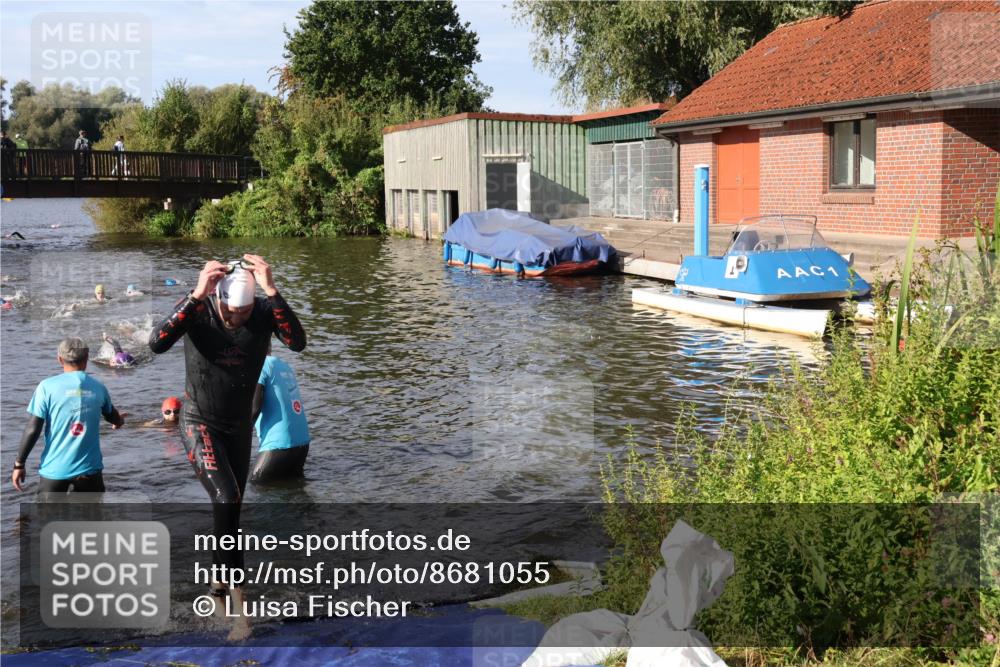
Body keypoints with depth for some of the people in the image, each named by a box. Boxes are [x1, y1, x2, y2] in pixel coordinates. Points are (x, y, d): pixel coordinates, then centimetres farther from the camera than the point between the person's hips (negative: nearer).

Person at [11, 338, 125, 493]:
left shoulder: (47, 386, -7)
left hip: (54, 468, -2)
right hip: (89, 468, 2)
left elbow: (33, 429, -10)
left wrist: (19, 463, 2)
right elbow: (113, 417, 24)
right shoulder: (98, 387, 4)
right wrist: (120, 420, 48)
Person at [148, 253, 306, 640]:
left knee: (230, 508, 14)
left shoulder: (265, 311, -15)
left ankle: (219, 587, 35)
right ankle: (237, 599, -16)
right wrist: (196, 296, -40)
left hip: (239, 425, 4)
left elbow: (298, 343, -32)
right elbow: (156, 344, -35)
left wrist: (272, 292, -40)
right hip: (199, 423, -4)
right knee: (226, 498, -22)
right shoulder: (197, 310, -19)